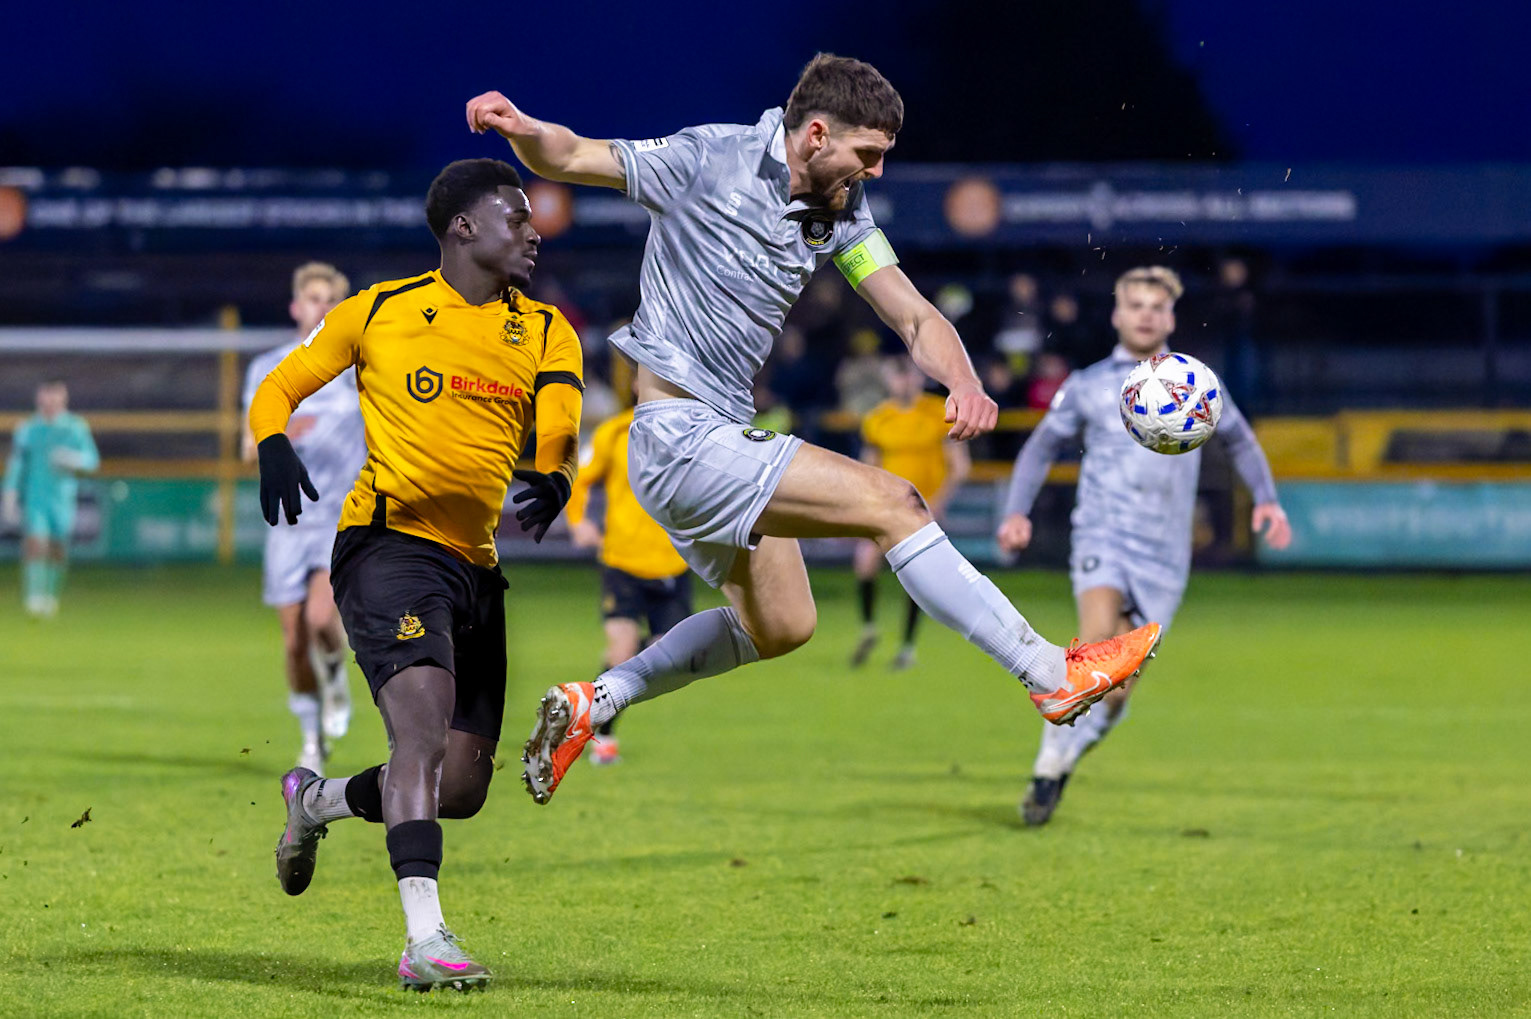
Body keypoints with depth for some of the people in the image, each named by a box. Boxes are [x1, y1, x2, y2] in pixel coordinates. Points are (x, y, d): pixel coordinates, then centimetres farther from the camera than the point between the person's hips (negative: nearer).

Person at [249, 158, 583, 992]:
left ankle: (317, 801, 35)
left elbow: (562, 434, -4)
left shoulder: (545, 332, 11)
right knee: (424, 726, -27)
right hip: (389, 542, -5)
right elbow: (279, 387, 12)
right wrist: (273, 447, -10)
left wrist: (554, 483, -27)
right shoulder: (379, 312, 4)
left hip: (479, 566, 5)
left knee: (461, 789, 5)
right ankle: (424, 939, -34)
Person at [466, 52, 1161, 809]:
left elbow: (912, 315, 0)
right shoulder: (710, 161, -13)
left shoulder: (841, 209, 5)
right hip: (680, 435, -9)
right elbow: (568, 159, -7)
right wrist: (521, 127, -29)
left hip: (722, 437, 9)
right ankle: (1053, 675, -14)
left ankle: (589, 705, 30)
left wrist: (963, 382, -20)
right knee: (890, 503, -16)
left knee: (780, 626, 23)